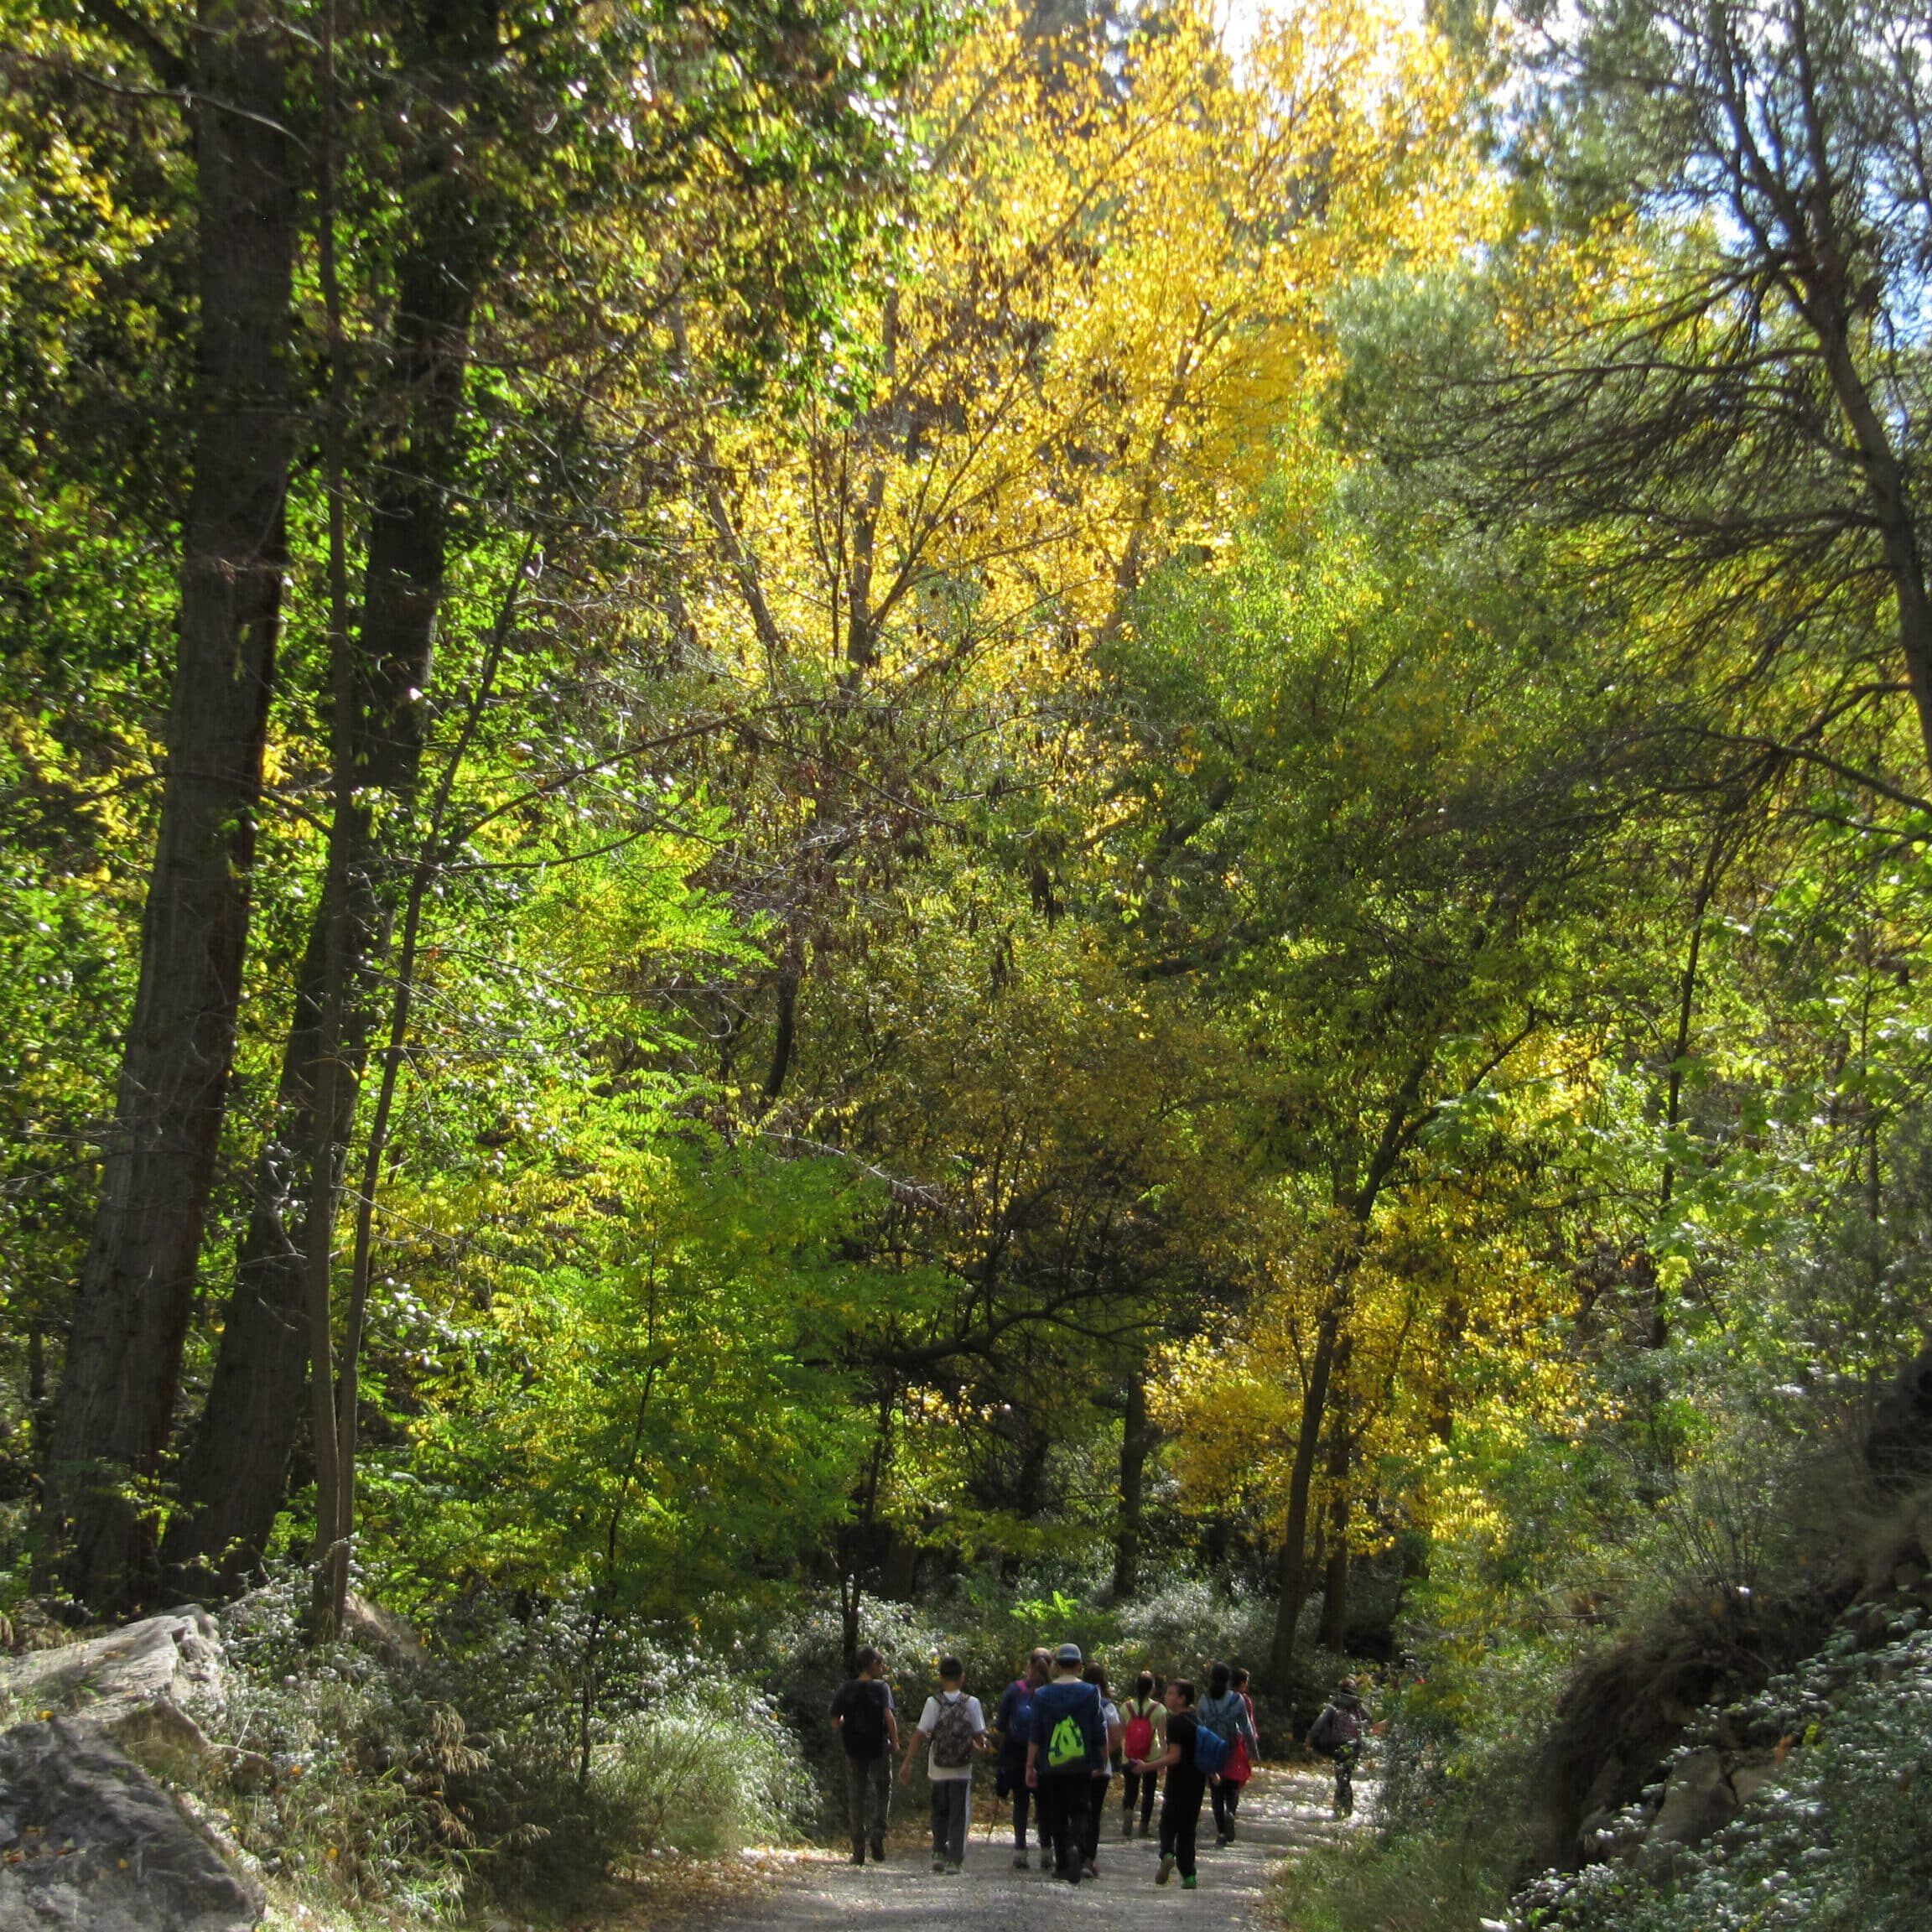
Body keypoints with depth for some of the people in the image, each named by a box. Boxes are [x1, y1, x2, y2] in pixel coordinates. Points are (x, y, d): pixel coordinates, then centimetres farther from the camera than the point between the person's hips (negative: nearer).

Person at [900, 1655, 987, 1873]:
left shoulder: (933, 1703, -6)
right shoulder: (971, 1703, -5)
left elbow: (919, 1734, -8)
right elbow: (979, 1735, -2)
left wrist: (907, 1763, -3)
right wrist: (980, 1747, 21)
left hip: (938, 1770, 1)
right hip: (962, 1771, -1)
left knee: (940, 1812, 19)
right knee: (959, 1815, 5)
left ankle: (939, 1852, 12)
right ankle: (954, 1859, 0)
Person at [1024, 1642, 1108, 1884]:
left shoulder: (1042, 1694, 1)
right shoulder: (1091, 1693, -1)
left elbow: (1035, 1735, 0)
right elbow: (1099, 1734, 0)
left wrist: (1030, 1766, 4)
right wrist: (1102, 1764, 9)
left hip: (1051, 1766, 1)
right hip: (1081, 1767, -1)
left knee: (1056, 1816, 12)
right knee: (1079, 1813, 2)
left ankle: (1061, 1864, 15)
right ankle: (1076, 1845, -26)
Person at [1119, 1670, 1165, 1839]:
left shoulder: (1126, 1707, -1)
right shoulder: (1159, 1709, -8)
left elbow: (1121, 1736, 4)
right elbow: (1162, 1737, -10)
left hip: (1130, 1758, 1)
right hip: (1152, 1757, -1)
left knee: (1130, 1792, 9)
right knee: (1148, 1793, 14)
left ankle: (1128, 1811, -22)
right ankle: (1144, 1827, 12)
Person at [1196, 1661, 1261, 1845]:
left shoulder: (1204, 1701, -2)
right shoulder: (1237, 1699, -6)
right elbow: (1246, 1728, -2)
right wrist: (1254, 1751, 6)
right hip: (1233, 1751, -1)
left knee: (1217, 1792, 9)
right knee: (1233, 1789, 11)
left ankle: (1221, 1832, 5)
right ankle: (1230, 1812, -20)